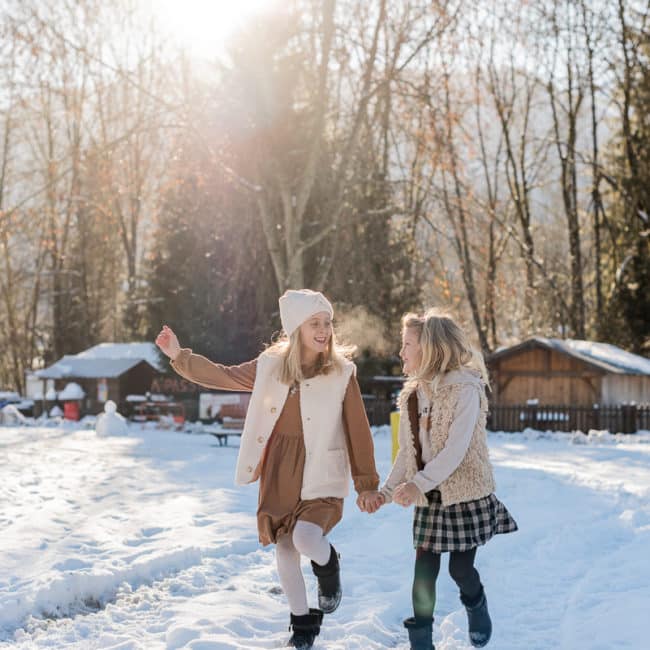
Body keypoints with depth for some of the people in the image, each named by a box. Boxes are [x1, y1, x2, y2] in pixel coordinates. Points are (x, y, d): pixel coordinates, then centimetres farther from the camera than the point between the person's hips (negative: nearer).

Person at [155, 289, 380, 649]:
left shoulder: (342, 372, -7)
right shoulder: (271, 364, 1)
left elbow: (358, 430, -5)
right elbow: (223, 376, 11)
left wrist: (366, 484, -4)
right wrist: (179, 356, 6)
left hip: (321, 475, -3)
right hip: (279, 474, 4)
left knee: (306, 539, -25)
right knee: (284, 549, 8)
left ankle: (329, 571, 12)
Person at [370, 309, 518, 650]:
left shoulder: (465, 390, -15)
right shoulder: (411, 396, 6)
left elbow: (456, 449, -22)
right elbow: (407, 451, 10)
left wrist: (418, 483, -30)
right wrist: (387, 490, -2)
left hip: (466, 492, -5)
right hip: (429, 497, 5)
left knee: (460, 568, 2)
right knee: (424, 569, 1)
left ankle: (476, 606, 34)